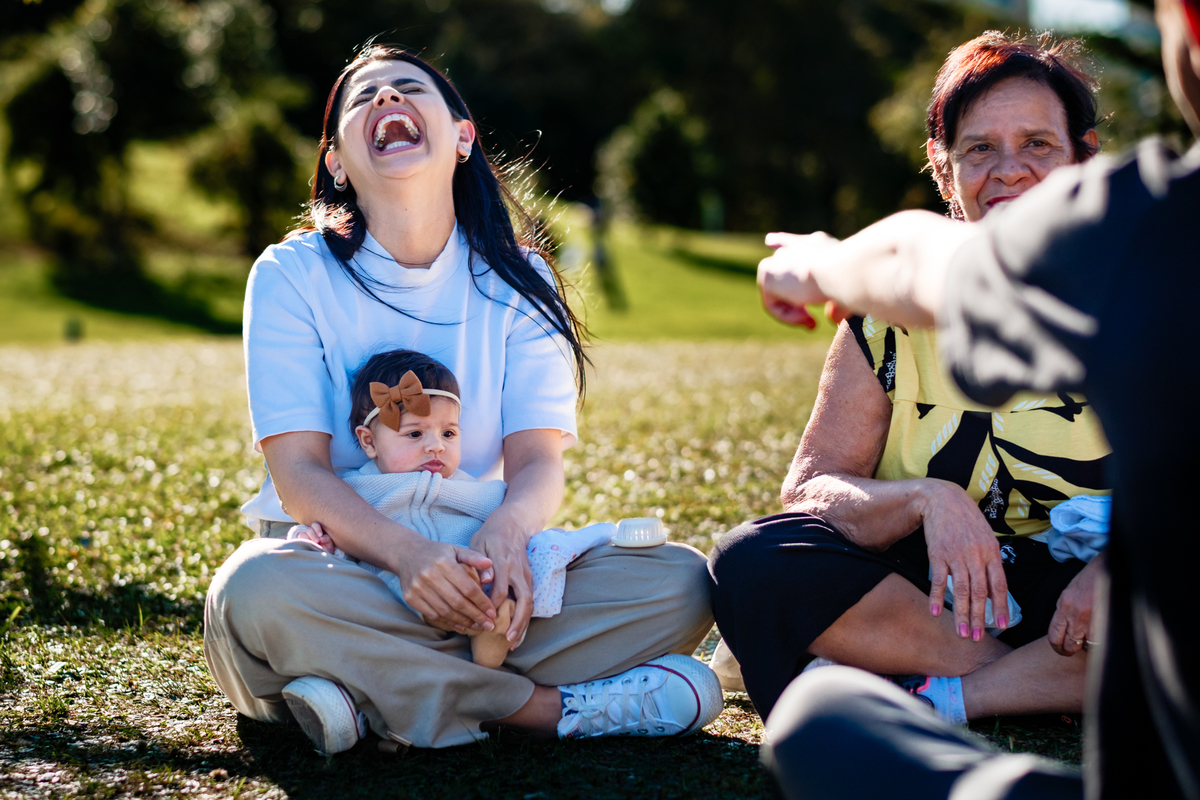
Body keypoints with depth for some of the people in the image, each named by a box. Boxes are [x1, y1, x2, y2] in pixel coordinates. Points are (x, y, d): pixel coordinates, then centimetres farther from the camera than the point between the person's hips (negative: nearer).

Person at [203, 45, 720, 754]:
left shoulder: (517, 280, 4)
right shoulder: (293, 275, -4)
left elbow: (540, 457, -6)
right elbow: (298, 472, -13)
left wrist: (506, 534, -32)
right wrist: (409, 553, -33)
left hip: (478, 569, 3)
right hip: (336, 560, -2)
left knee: (683, 580, -20)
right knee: (257, 589, -38)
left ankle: (377, 696, -23)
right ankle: (555, 707, -26)